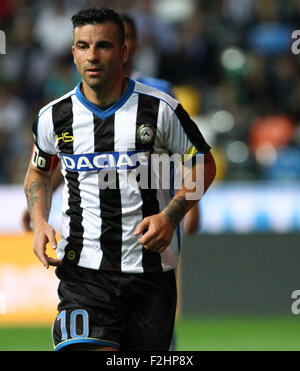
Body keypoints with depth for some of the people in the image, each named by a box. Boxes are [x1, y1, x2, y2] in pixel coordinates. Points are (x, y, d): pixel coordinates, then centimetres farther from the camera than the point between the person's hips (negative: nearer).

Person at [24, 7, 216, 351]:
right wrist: (39, 222, 3)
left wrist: (170, 216, -8)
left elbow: (203, 164, 8)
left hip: (151, 267, 0)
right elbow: (38, 171, 22)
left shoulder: (159, 109, -4)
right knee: (87, 349, -22)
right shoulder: (54, 117, 3)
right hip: (83, 270, 0)